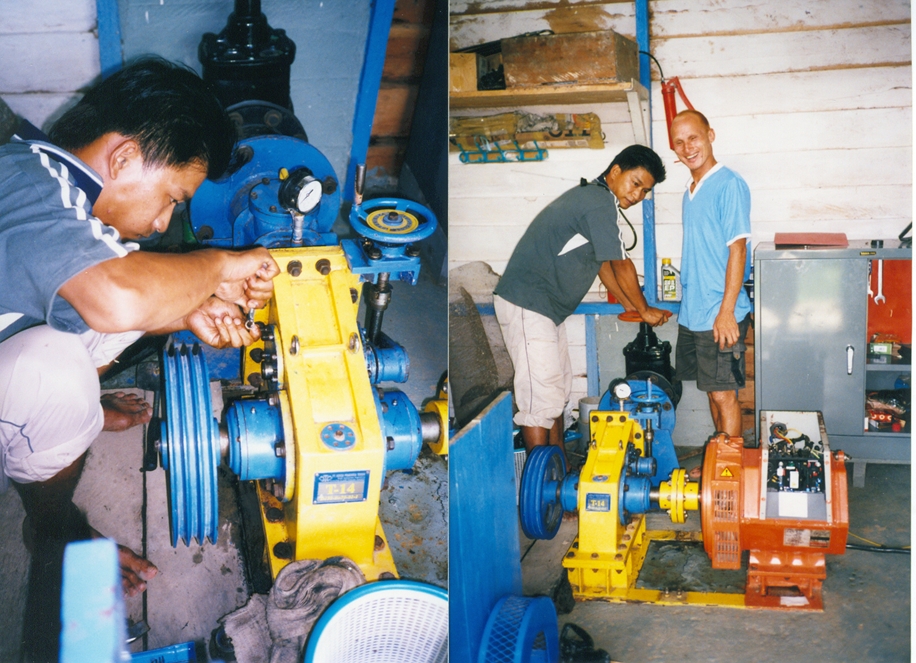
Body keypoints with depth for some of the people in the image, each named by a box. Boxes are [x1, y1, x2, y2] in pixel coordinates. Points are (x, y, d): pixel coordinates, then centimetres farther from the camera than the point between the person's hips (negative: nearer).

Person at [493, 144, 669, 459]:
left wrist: (630, 305, 23)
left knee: (559, 388, 17)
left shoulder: (592, 197, 16)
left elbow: (603, 264, 23)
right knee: (541, 398, -10)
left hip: (548, 306, 11)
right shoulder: (599, 202, -16)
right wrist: (644, 309, 3)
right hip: (527, 303, -11)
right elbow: (621, 265, -11)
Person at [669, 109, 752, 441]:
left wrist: (726, 312, -21)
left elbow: (737, 249, -16)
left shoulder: (729, 184, -12)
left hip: (720, 316, -8)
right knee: (712, 392, 15)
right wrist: (687, 308, 18)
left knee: (724, 395, -2)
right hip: (691, 314, 8)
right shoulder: (690, 192, 14)